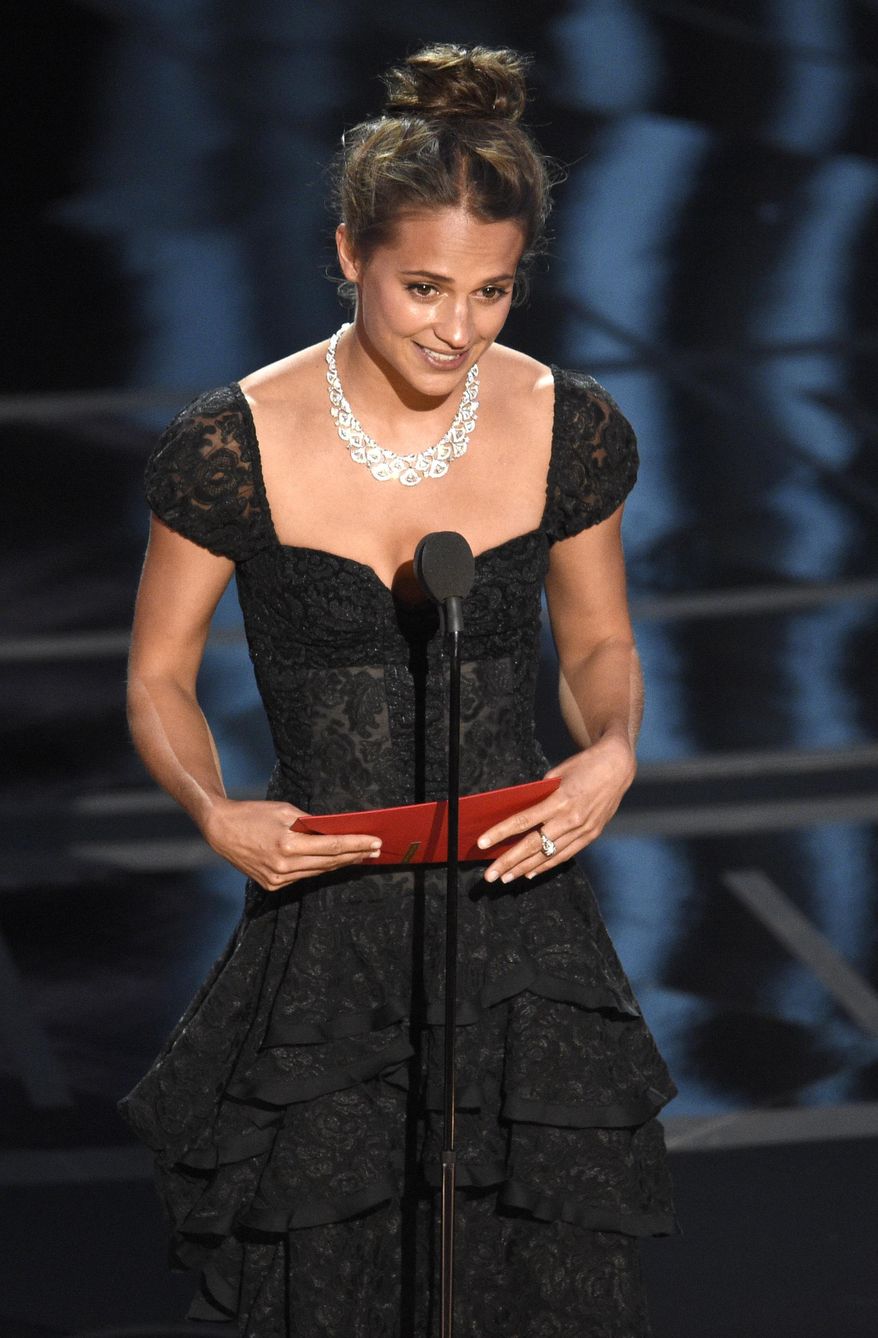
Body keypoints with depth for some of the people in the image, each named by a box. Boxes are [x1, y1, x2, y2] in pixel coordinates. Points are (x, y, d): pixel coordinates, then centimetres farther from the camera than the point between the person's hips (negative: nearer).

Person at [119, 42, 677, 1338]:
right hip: (322, 937, -1)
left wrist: (613, 752, -9)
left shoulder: (571, 430, -2)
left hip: (523, 927, 2)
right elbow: (160, 679, 2)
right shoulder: (232, 445, -9)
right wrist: (216, 814, -17)